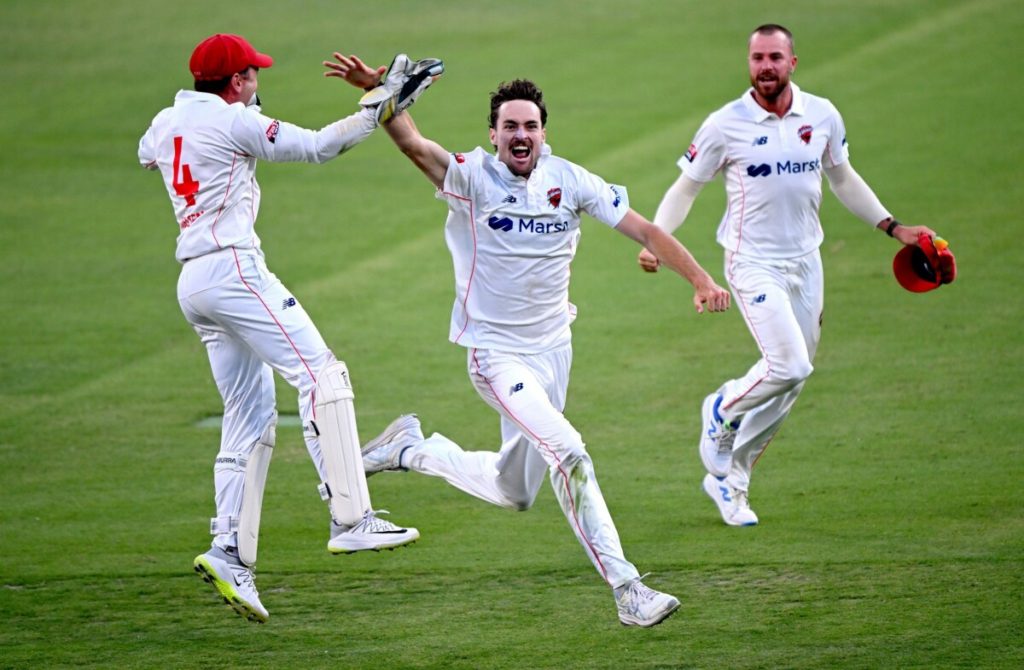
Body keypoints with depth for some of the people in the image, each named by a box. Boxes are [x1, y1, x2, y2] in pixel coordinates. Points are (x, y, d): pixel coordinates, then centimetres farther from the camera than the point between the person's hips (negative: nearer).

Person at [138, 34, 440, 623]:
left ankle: (231, 552, 0)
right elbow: (317, 146, -8)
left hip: (191, 283, 9)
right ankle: (351, 519, -25)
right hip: (231, 266, -9)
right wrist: (381, 106, -3)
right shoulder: (233, 120, -5)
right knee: (321, 375, -13)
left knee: (252, 419, 10)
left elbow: (148, 154, 41)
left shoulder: (165, 123, 17)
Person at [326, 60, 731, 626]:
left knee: (514, 493, 15)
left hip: (553, 349, 6)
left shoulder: (569, 180, -1)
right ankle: (626, 589, -18)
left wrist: (700, 278, -14)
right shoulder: (472, 176, -11)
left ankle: (411, 450, 37)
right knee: (567, 452, -23)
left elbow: (643, 229, -2)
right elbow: (413, 144, -28)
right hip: (496, 355, -6)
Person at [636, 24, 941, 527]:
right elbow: (685, 187, -1)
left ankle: (728, 477, 22)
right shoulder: (726, 125, -10)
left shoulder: (822, 116, 1)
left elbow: (842, 178, 17)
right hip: (753, 264, -5)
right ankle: (722, 410, 9)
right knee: (789, 366, -21)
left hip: (806, 263, 5)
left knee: (788, 384, 7)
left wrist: (892, 227, 15)